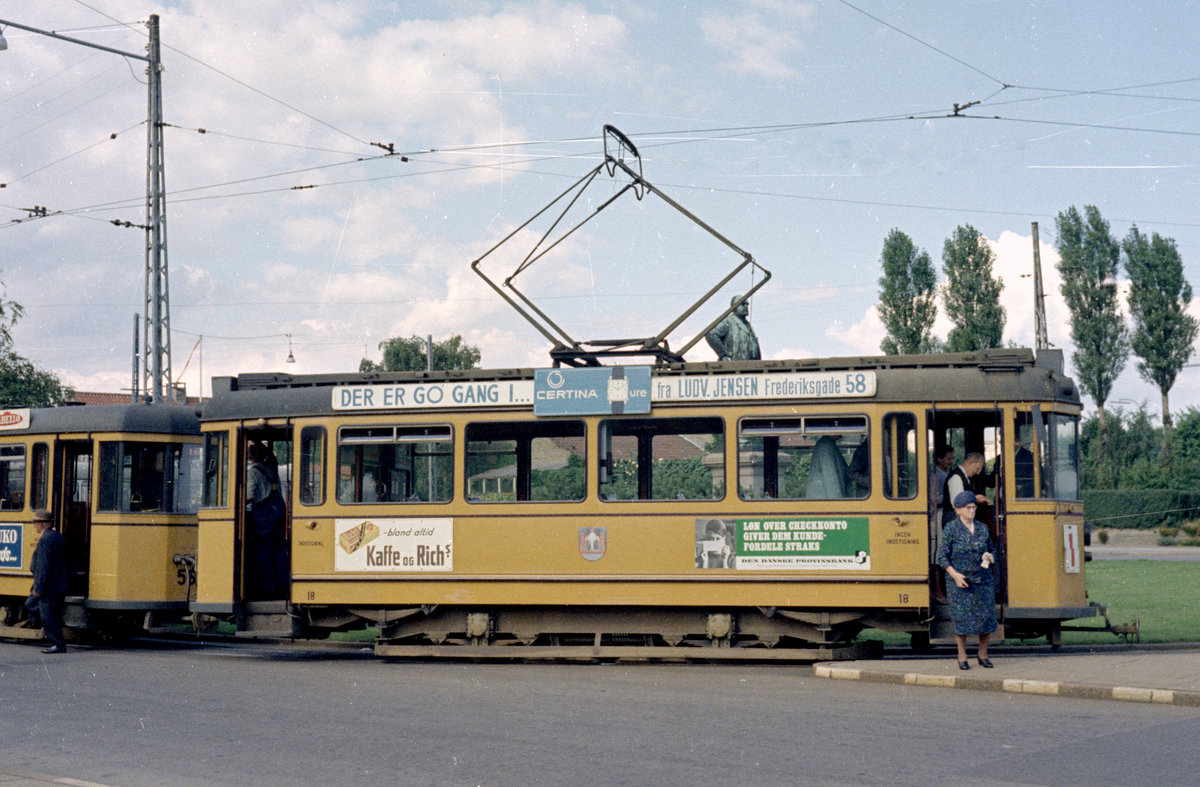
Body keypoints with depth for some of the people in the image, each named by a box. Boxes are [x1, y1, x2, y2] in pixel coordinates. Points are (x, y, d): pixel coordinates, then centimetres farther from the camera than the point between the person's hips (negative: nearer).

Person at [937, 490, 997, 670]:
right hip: (959, 583, -3)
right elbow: (942, 557, -5)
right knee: (961, 620, -2)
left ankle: (983, 654, 18)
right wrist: (955, 574, -17)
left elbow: (991, 552, 16)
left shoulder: (983, 528, 7)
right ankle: (962, 657, 13)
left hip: (983, 582, 3)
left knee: (987, 619, 0)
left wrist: (990, 558, -8)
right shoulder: (950, 529, -4)